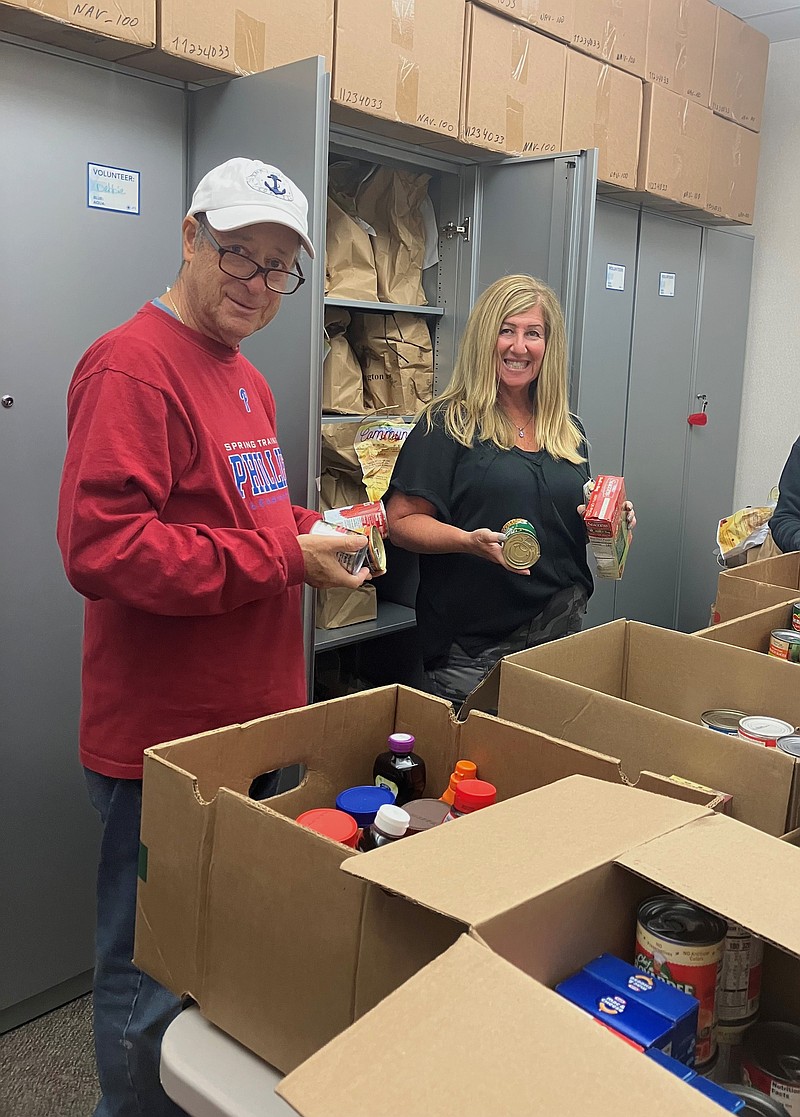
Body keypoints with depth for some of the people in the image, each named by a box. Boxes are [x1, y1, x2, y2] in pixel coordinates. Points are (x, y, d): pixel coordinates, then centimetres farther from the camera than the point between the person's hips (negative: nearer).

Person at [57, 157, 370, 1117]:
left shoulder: (246, 381, 14)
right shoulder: (131, 368, -17)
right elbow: (102, 548, -26)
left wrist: (312, 532, 4)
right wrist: (283, 560, -22)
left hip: (251, 719, 10)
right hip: (163, 742, -9)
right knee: (153, 974, 10)